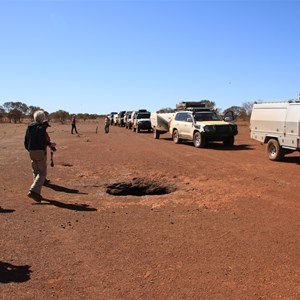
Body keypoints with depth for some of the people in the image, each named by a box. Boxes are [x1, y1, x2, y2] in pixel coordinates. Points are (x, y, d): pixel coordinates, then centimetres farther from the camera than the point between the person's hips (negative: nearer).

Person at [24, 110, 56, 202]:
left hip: (31, 152, 7)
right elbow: (42, 141, -21)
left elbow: (26, 141, 12)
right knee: (42, 173, -3)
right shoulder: (41, 127, -11)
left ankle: (37, 194, 18)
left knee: (36, 172, 16)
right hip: (40, 151, -7)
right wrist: (50, 144, -5)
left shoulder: (29, 127, 11)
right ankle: (33, 191, -17)